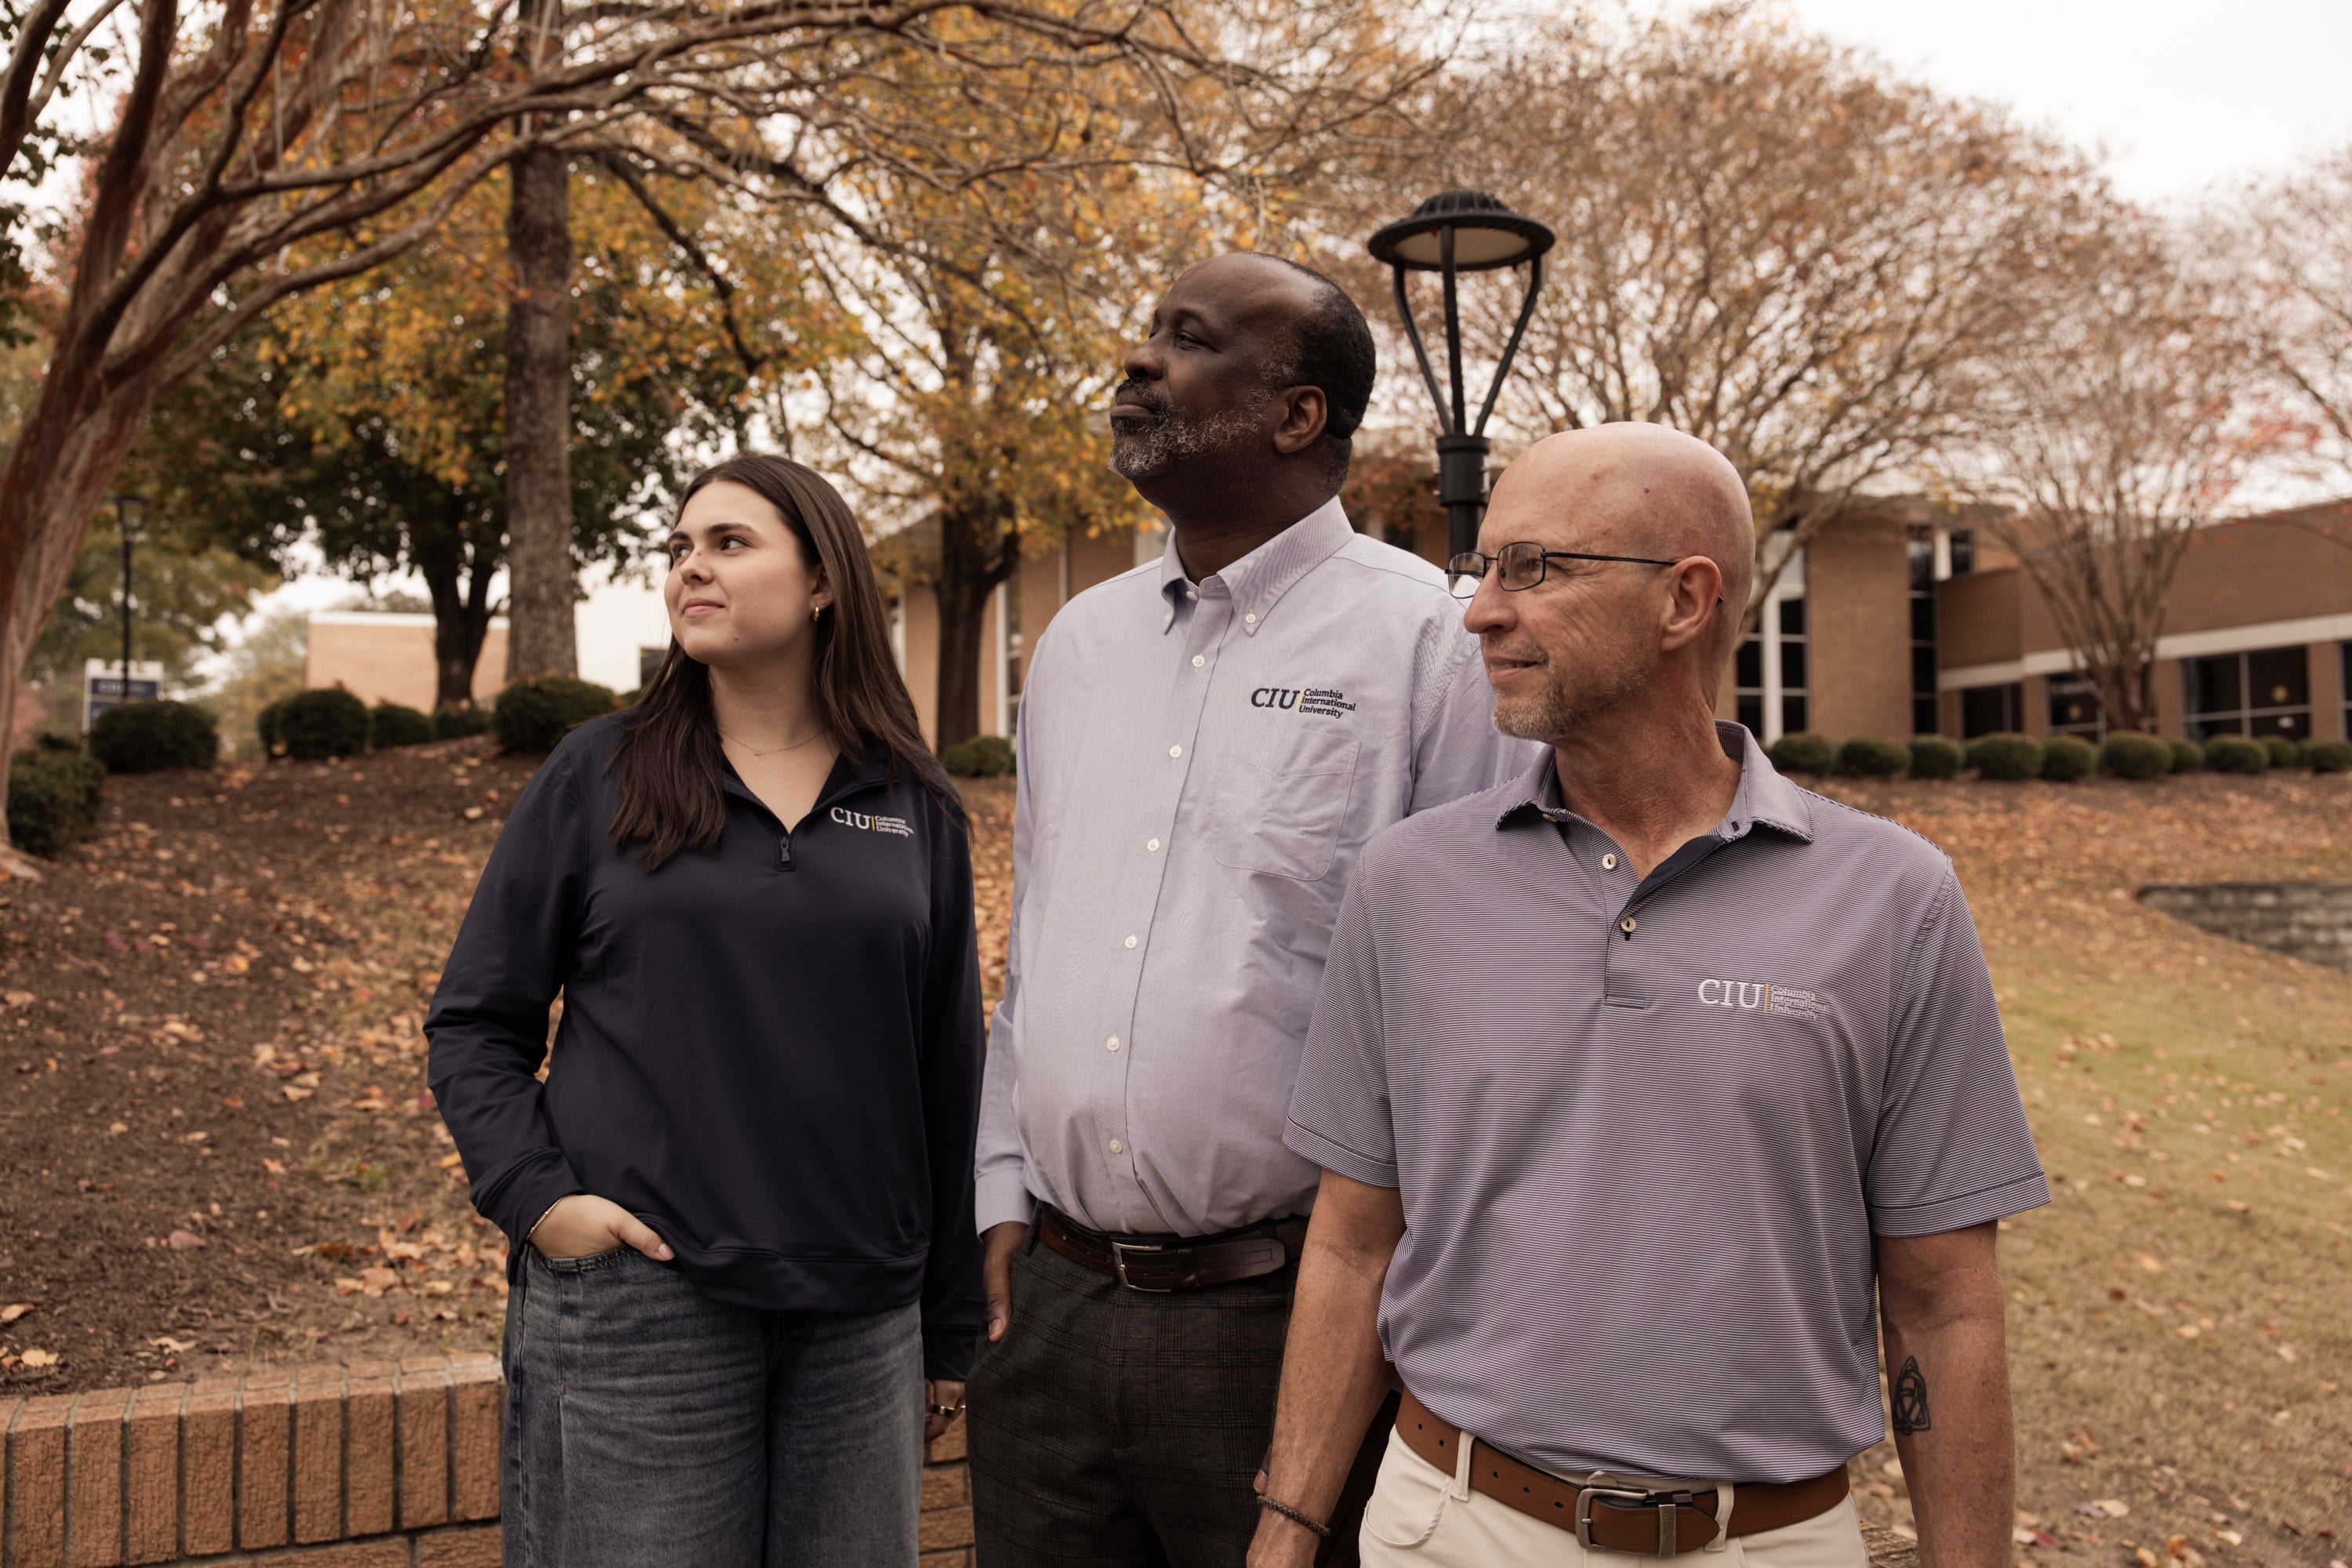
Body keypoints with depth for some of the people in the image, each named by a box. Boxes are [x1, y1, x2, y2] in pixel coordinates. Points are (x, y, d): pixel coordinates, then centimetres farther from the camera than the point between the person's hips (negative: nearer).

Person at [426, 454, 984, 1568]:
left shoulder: (916, 809, 5)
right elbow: (473, 1022, 5)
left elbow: (949, 1073, 7)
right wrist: (533, 1193, -11)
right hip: (634, 1298, -1)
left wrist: (951, 1330, 9)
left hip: (860, 1316, 2)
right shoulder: (597, 777, 2)